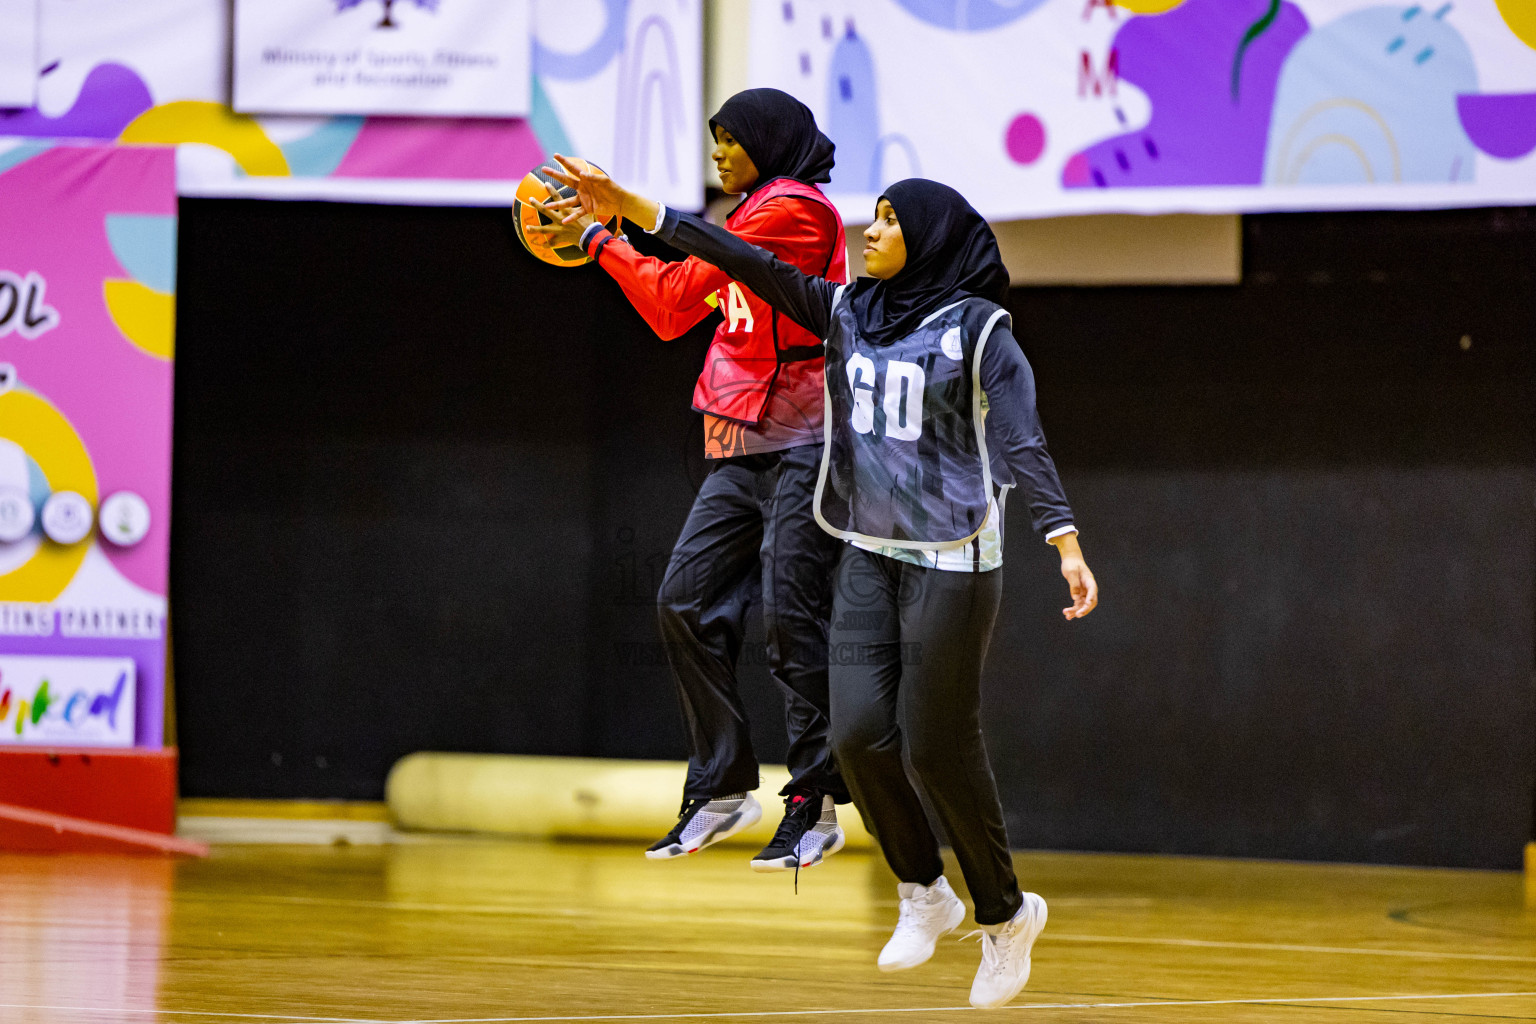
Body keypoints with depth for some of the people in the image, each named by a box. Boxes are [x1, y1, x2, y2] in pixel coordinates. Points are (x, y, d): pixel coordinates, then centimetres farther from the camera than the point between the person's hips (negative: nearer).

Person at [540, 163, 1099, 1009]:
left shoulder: (977, 330, -7)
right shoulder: (847, 313, 8)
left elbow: (1023, 443, -13)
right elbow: (750, 266, 3)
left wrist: (1066, 543, -25)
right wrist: (632, 209, -4)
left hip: (952, 560, -5)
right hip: (870, 555, 5)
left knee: (937, 748, -4)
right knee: (859, 734, -6)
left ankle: (1003, 914, 16)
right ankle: (924, 893, 17)